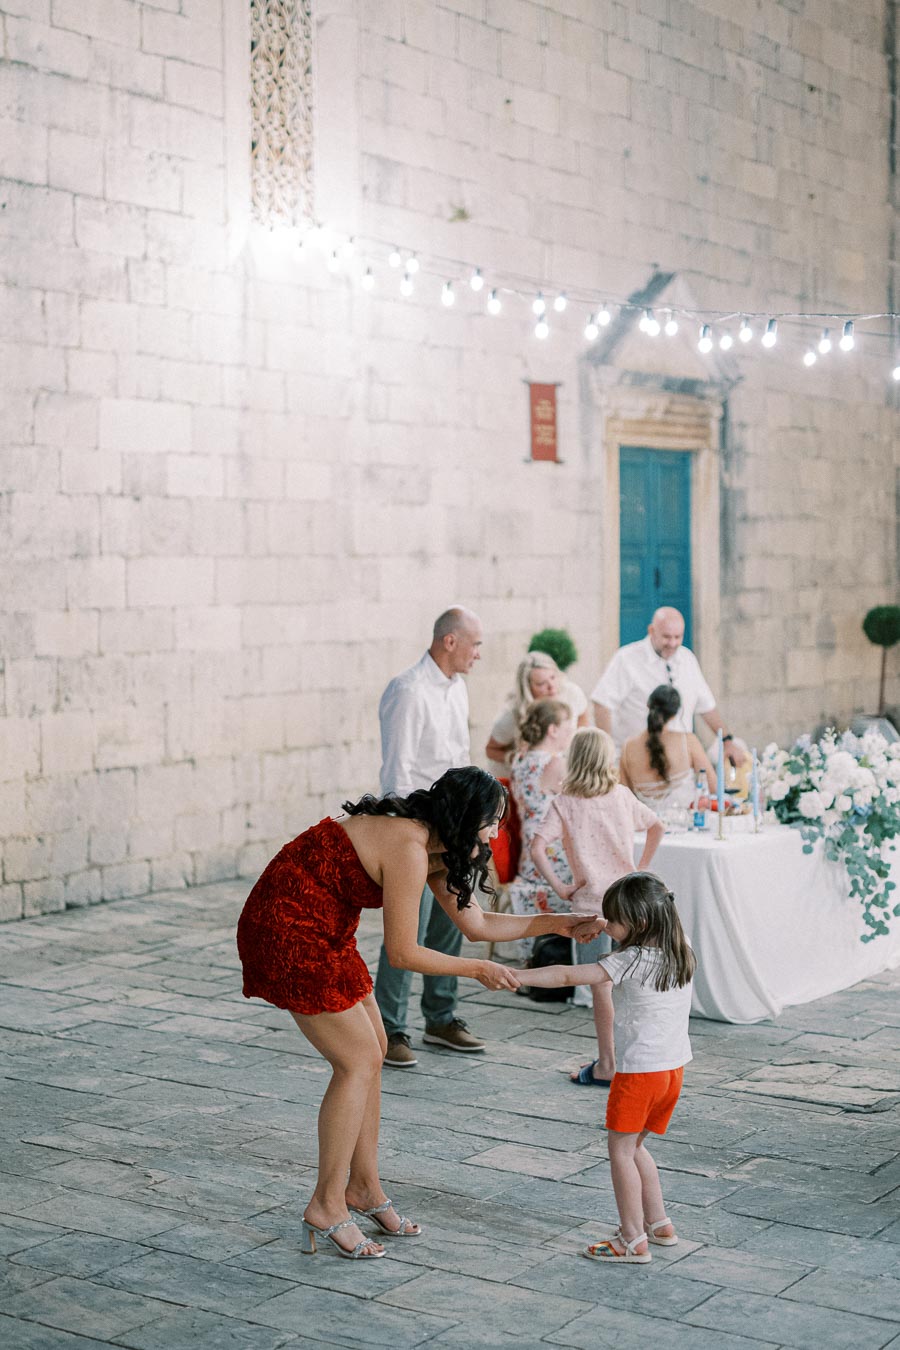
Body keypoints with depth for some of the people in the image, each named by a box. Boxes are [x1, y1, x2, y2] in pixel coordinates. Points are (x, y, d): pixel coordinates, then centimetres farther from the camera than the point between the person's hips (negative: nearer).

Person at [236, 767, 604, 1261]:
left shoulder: (432, 846, 6)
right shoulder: (409, 850, -24)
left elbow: (475, 923, 14)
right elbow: (403, 952, -19)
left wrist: (554, 923, 10)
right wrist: (478, 970, -7)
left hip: (321, 932, 10)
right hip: (287, 936, -10)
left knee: (371, 1049, 13)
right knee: (359, 1060, -5)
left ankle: (363, 1186, 25)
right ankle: (327, 1206, 4)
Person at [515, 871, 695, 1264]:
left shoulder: (630, 962, -17)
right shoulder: (679, 957, 3)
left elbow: (567, 976, -21)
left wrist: (512, 976, -20)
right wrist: (611, 983, 16)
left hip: (640, 1069, -8)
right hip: (674, 1066, 8)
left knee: (620, 1150, 2)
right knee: (634, 1146, 21)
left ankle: (634, 1241, 4)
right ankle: (659, 1224, 26)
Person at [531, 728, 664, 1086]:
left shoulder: (563, 804, -7)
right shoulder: (623, 796, 4)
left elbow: (537, 849, -19)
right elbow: (657, 828, 15)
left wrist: (559, 887, -11)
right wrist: (641, 868, 19)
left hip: (591, 901, -3)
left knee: (599, 982, 3)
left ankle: (606, 1065, 8)